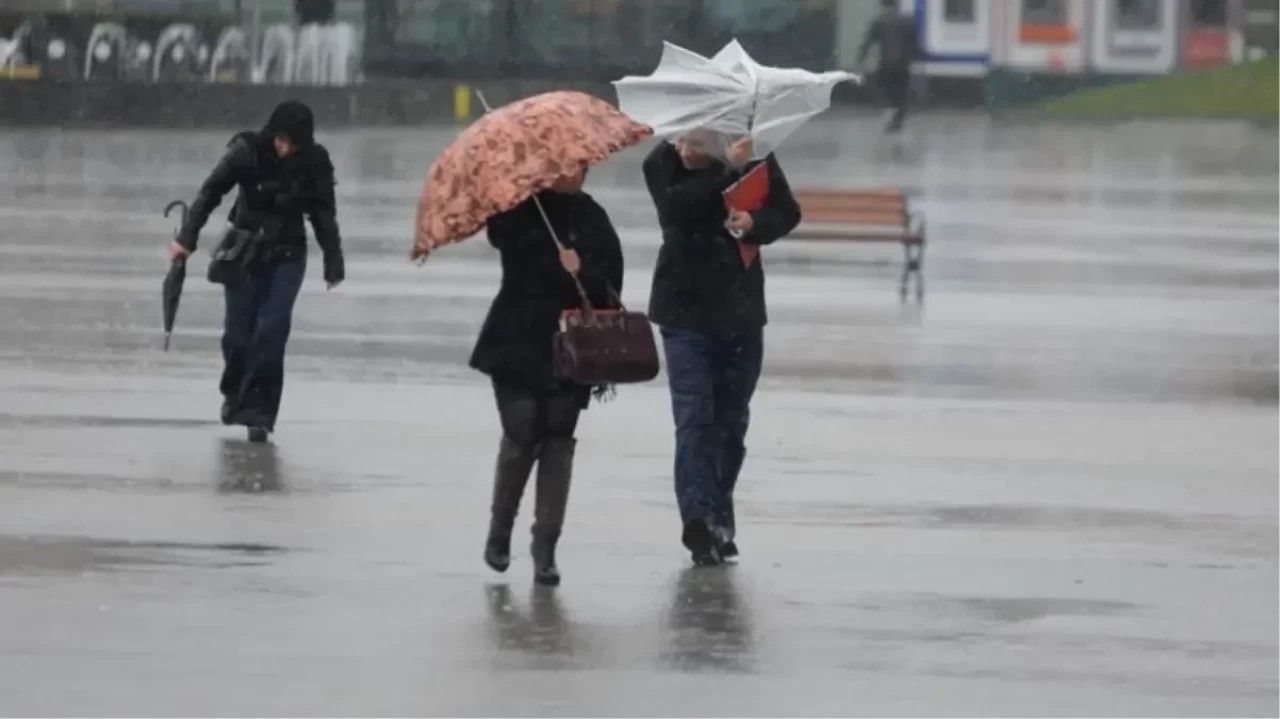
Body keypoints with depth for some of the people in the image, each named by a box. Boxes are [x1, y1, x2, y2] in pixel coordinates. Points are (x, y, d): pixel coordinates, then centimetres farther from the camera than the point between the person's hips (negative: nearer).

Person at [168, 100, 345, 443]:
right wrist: (187, 238, -14)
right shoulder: (248, 151, -14)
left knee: (272, 329, -15)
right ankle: (235, 392, 32)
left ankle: (259, 413, -11)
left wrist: (333, 263, 1)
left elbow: (324, 215, 1)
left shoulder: (315, 162, -10)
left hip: (287, 256, 0)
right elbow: (210, 192, -8)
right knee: (238, 332, 2)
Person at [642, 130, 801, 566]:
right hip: (685, 311, -3)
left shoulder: (754, 156, -6)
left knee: (731, 420, 12)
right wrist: (727, 170, -31)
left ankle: (718, 519, 24)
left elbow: (787, 213, 0)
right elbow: (679, 205, -27)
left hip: (740, 311, 3)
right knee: (694, 417, -13)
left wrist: (755, 224, -21)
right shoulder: (662, 164, -10)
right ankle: (699, 519, -20)